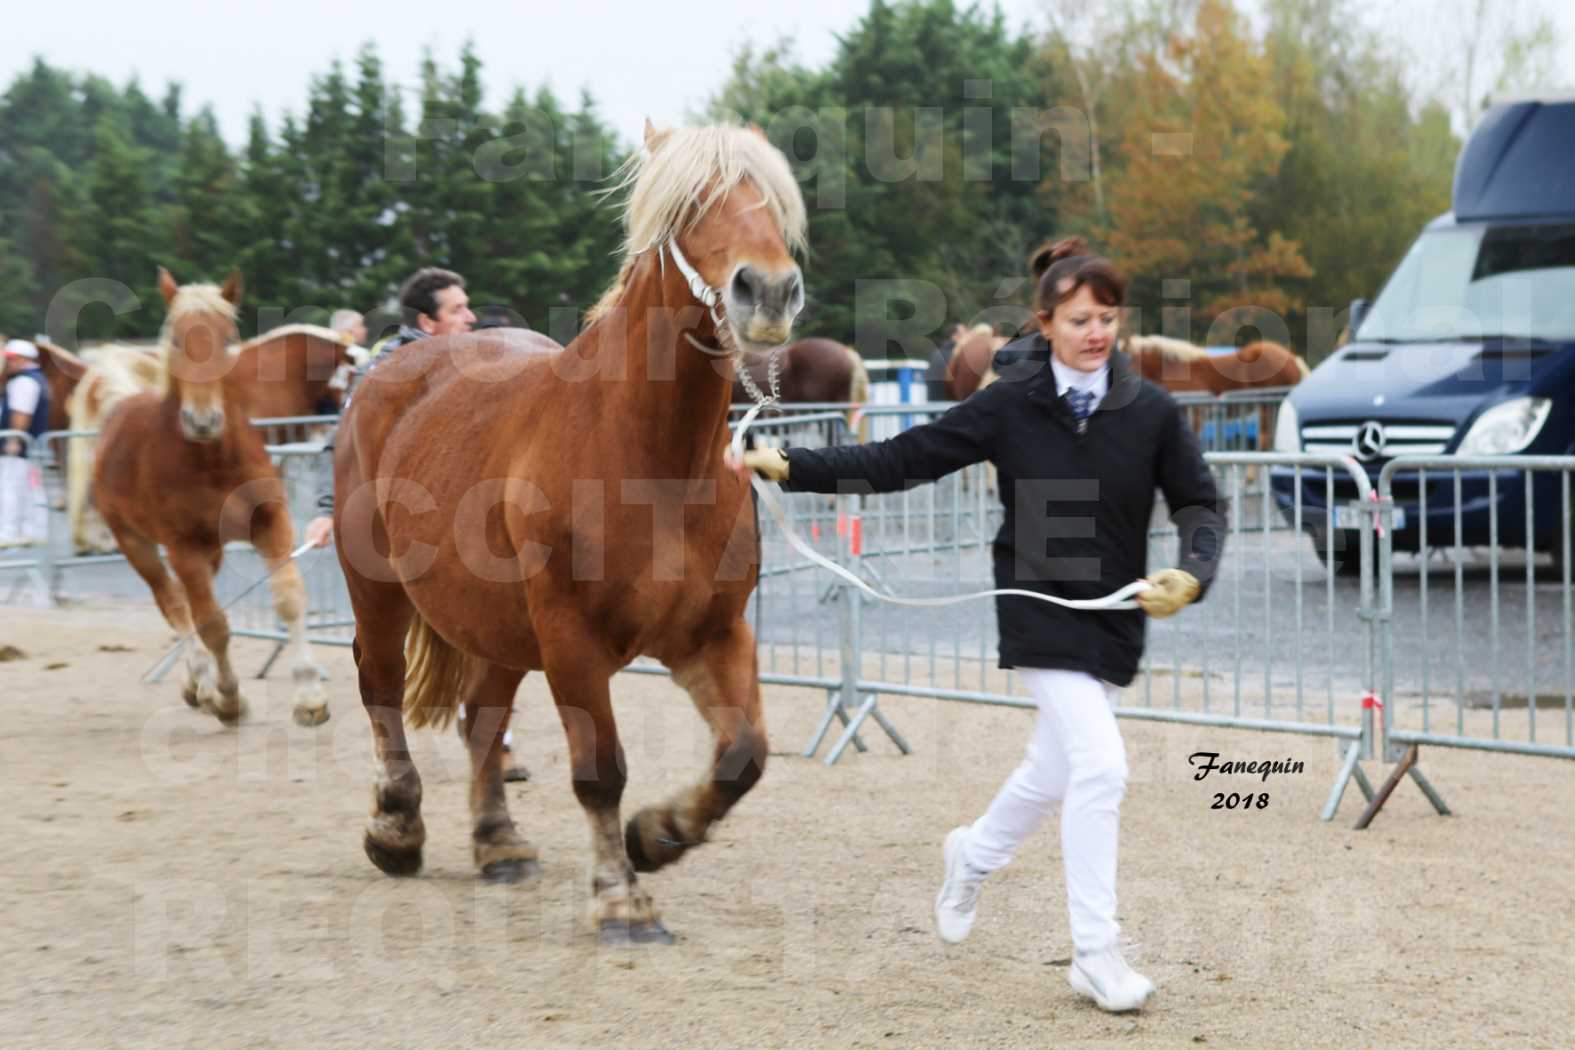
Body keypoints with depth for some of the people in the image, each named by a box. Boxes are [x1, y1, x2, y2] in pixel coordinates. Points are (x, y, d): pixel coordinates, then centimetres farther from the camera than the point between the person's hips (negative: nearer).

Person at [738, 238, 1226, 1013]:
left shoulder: (1150, 412, -5)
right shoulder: (1010, 405, -8)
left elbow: (1200, 505, -1)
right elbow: (902, 460, -5)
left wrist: (1191, 575, -22)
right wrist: (792, 467, -11)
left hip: (1116, 616, 4)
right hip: (1041, 609, -4)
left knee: (1054, 769, 18)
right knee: (1100, 767, -16)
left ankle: (974, 855, 50)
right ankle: (1095, 954, -7)